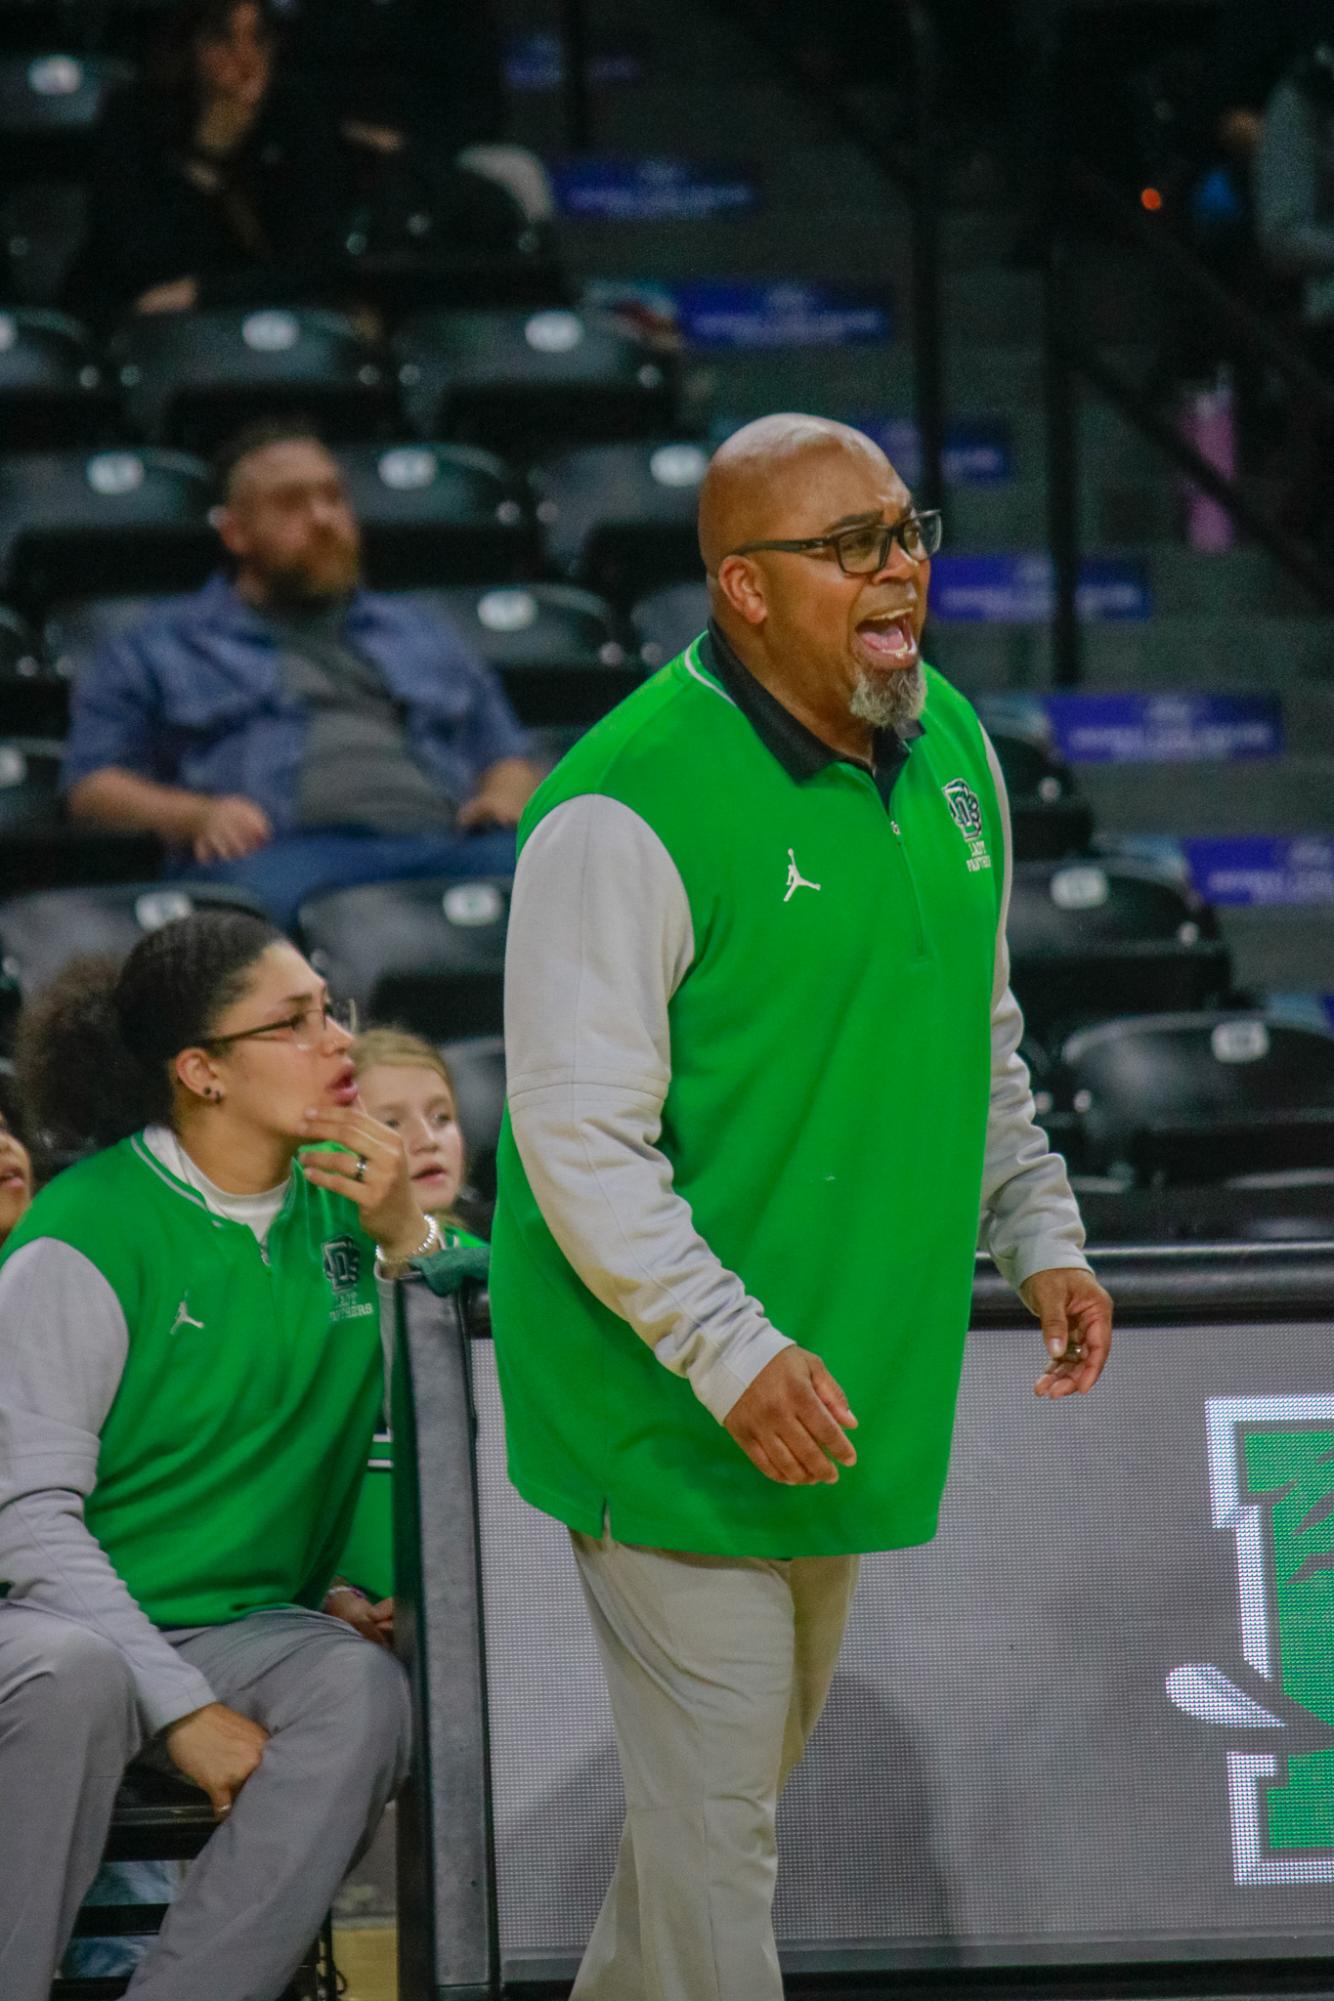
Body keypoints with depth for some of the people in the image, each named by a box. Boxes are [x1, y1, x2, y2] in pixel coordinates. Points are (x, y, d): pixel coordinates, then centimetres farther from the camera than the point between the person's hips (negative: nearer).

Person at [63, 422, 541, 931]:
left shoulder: (424, 637, 36)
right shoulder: (162, 649, 24)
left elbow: (507, 758, 36)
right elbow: (92, 784, 15)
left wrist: (504, 797, 9)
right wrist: (195, 815, -6)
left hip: (448, 844, 3)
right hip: (286, 849, -3)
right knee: (265, 888, -44)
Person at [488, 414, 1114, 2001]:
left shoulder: (947, 745, 4)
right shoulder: (625, 811, -22)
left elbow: (983, 1031, 19)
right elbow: (578, 1137, -23)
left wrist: (1039, 1236, 11)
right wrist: (735, 1357, -28)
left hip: (855, 1372, 8)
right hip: (670, 1394, -8)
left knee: (769, 1734, 22)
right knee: (712, 1802, -4)